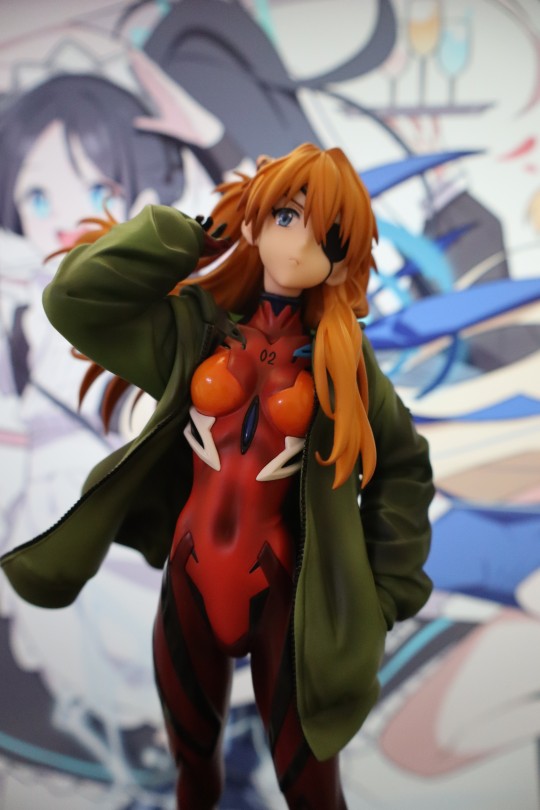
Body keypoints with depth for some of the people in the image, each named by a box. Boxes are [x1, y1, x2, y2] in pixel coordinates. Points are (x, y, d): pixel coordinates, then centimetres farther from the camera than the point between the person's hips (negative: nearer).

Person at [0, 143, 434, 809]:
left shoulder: (340, 356, -7)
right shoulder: (196, 326, -4)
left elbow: (402, 465, 1)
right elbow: (74, 297, -15)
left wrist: (386, 593, 0)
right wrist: (199, 235, -10)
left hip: (284, 593, -1)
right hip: (190, 579, 2)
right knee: (190, 755, 26)